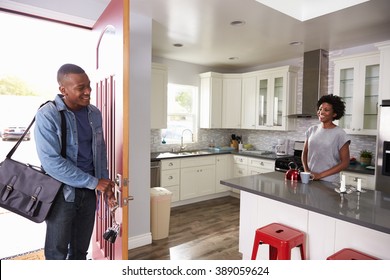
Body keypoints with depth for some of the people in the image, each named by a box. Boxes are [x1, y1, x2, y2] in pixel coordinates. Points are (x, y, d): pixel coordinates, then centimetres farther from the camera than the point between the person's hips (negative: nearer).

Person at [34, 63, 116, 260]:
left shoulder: (94, 113, 2)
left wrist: (105, 186, 3)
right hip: (62, 193, -4)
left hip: (88, 192, 5)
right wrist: (94, 182, -19)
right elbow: (51, 161, -22)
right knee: (57, 252, 12)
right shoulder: (47, 115, -15)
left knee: (80, 250, 18)